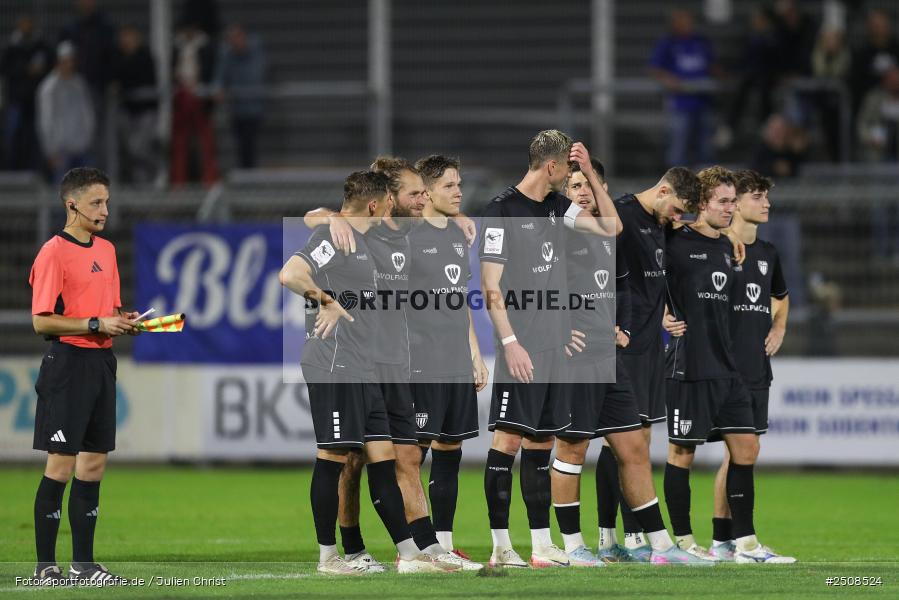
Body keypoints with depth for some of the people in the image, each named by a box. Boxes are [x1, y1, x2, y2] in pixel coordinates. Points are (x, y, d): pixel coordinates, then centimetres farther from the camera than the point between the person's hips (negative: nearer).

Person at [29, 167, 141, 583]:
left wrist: (122, 321, 3)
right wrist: (96, 324, -18)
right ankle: (45, 568, -1)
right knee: (60, 466, -6)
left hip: (102, 362, 8)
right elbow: (42, 321, -14)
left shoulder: (106, 250, 14)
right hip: (68, 362, -8)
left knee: (94, 464, 8)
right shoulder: (54, 252, -10)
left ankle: (83, 564, 13)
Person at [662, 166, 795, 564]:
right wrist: (663, 315, -10)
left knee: (746, 448, 4)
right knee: (682, 452, 0)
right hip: (689, 366, -8)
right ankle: (682, 542, 9)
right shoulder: (677, 242, -9)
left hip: (726, 366, 8)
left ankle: (745, 543, 8)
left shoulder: (726, 246, 15)